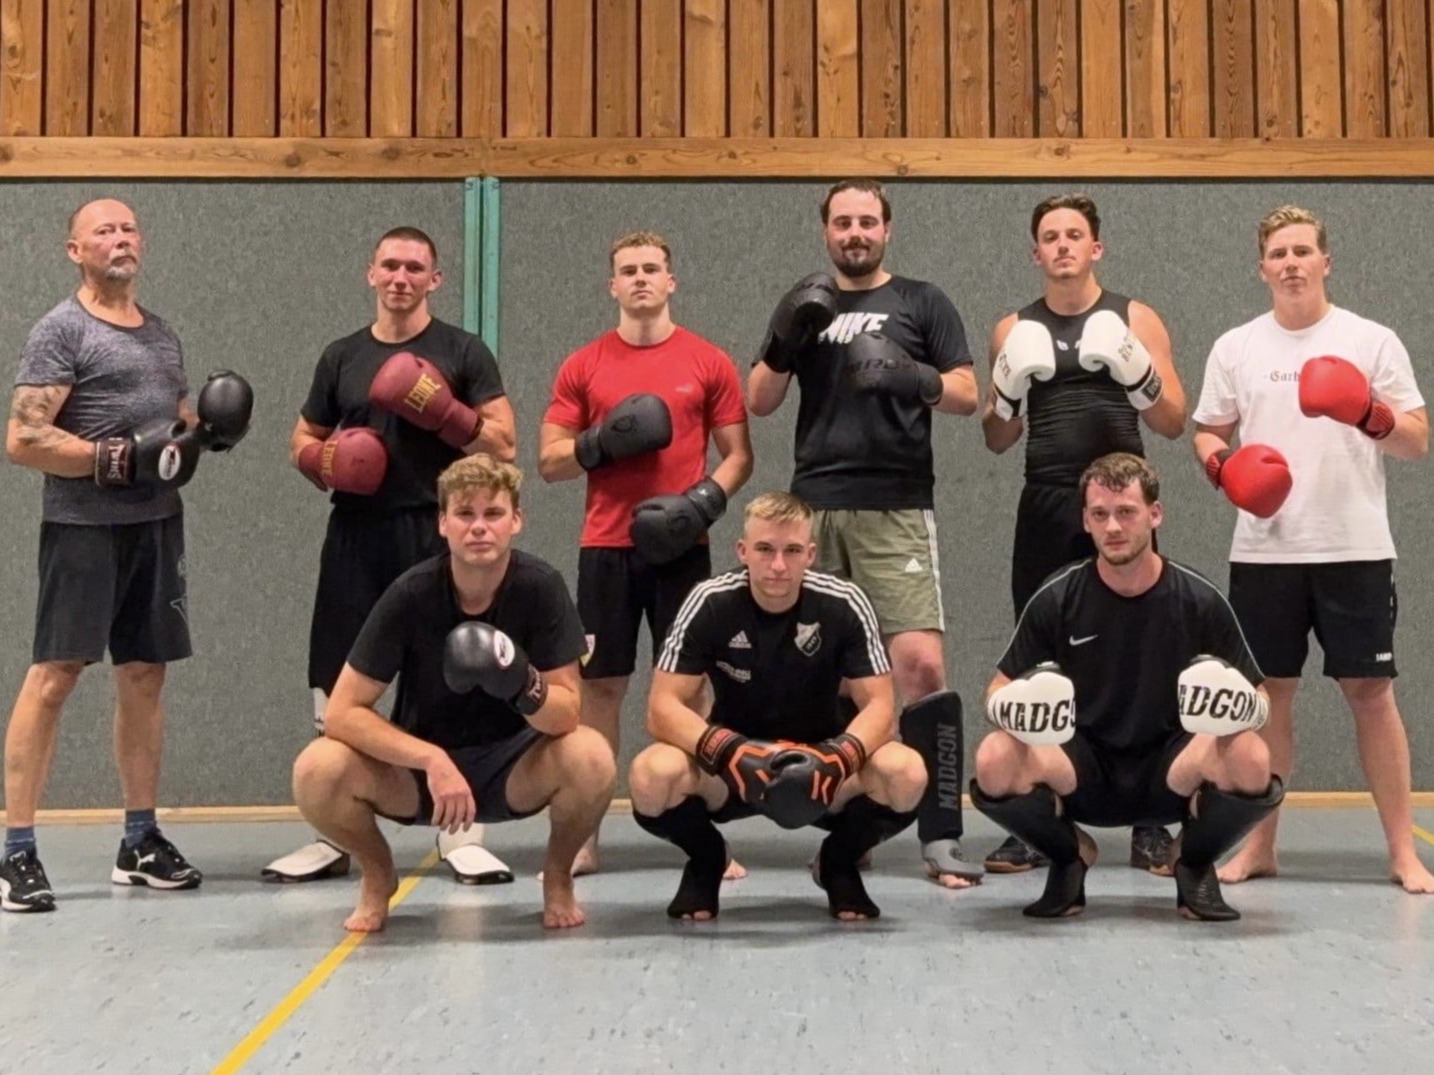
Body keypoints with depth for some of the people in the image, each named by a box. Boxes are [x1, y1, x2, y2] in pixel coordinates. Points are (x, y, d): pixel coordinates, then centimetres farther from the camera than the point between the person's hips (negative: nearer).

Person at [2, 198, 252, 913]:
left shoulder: (162, 335, 18)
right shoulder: (62, 330, -5)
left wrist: (208, 428, 5)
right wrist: (117, 458, -18)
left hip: (158, 524, 7)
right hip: (83, 525, -7)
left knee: (145, 675, 9)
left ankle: (141, 843, 18)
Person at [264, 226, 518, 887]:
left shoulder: (463, 352, 3)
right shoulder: (341, 357, 12)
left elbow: (503, 446, -2)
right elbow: (302, 442, 20)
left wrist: (444, 413, -17)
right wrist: (321, 462, -2)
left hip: (436, 535, -3)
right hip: (355, 535, 3)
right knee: (337, 689, 4)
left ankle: (461, 835, 8)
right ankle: (333, 837, 15)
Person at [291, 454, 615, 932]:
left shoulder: (541, 587, -17)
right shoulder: (410, 595, -18)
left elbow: (567, 716, -18)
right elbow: (341, 712, -18)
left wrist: (524, 686, -40)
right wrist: (431, 759, -30)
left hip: (511, 769, 0)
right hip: (418, 767, 0)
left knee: (590, 757, -32)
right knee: (317, 771, -28)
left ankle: (558, 878, 2)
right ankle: (378, 877, 6)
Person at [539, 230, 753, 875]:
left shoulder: (709, 363, 5)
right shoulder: (582, 367, 8)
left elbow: (737, 455, 6)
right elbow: (549, 462, 7)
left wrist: (704, 500, -12)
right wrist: (602, 441, -11)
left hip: (681, 546, -1)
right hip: (605, 548, 1)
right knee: (600, 685, 4)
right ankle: (585, 839, 10)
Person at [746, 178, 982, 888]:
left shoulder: (922, 303, 11)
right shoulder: (805, 305, 17)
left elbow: (968, 396, 5)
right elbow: (759, 402, 11)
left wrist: (917, 379, -15)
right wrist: (788, 335, -5)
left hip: (896, 510, -3)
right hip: (814, 507, 3)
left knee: (920, 665, -14)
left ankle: (941, 836, -10)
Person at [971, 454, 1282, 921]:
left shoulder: (1200, 601, -4)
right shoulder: (1055, 599, -4)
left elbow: (1257, 699, 2)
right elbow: (998, 693, 0)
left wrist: (1241, 707, -23)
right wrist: (1014, 709, -25)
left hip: (1170, 773, 0)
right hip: (1081, 773, 0)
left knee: (1250, 763, -32)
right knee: (995, 763, -31)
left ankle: (1194, 863, 3)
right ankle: (1070, 855, 4)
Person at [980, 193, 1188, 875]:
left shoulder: (1135, 320, 6)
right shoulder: (1015, 330, 11)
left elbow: (1174, 425, 2)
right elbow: (997, 441, 12)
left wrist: (1137, 372, -15)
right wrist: (1009, 388, -7)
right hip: (1046, 506, 2)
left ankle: (1149, 824, 6)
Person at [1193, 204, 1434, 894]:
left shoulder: (1372, 340, 3)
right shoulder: (1235, 348, 9)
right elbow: (1208, 432, 14)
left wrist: (1373, 417, -18)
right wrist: (1218, 464, -8)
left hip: (1355, 549, -2)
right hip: (1263, 550, 2)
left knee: (1371, 692, 0)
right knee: (1268, 693, 7)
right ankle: (1260, 845, 17)